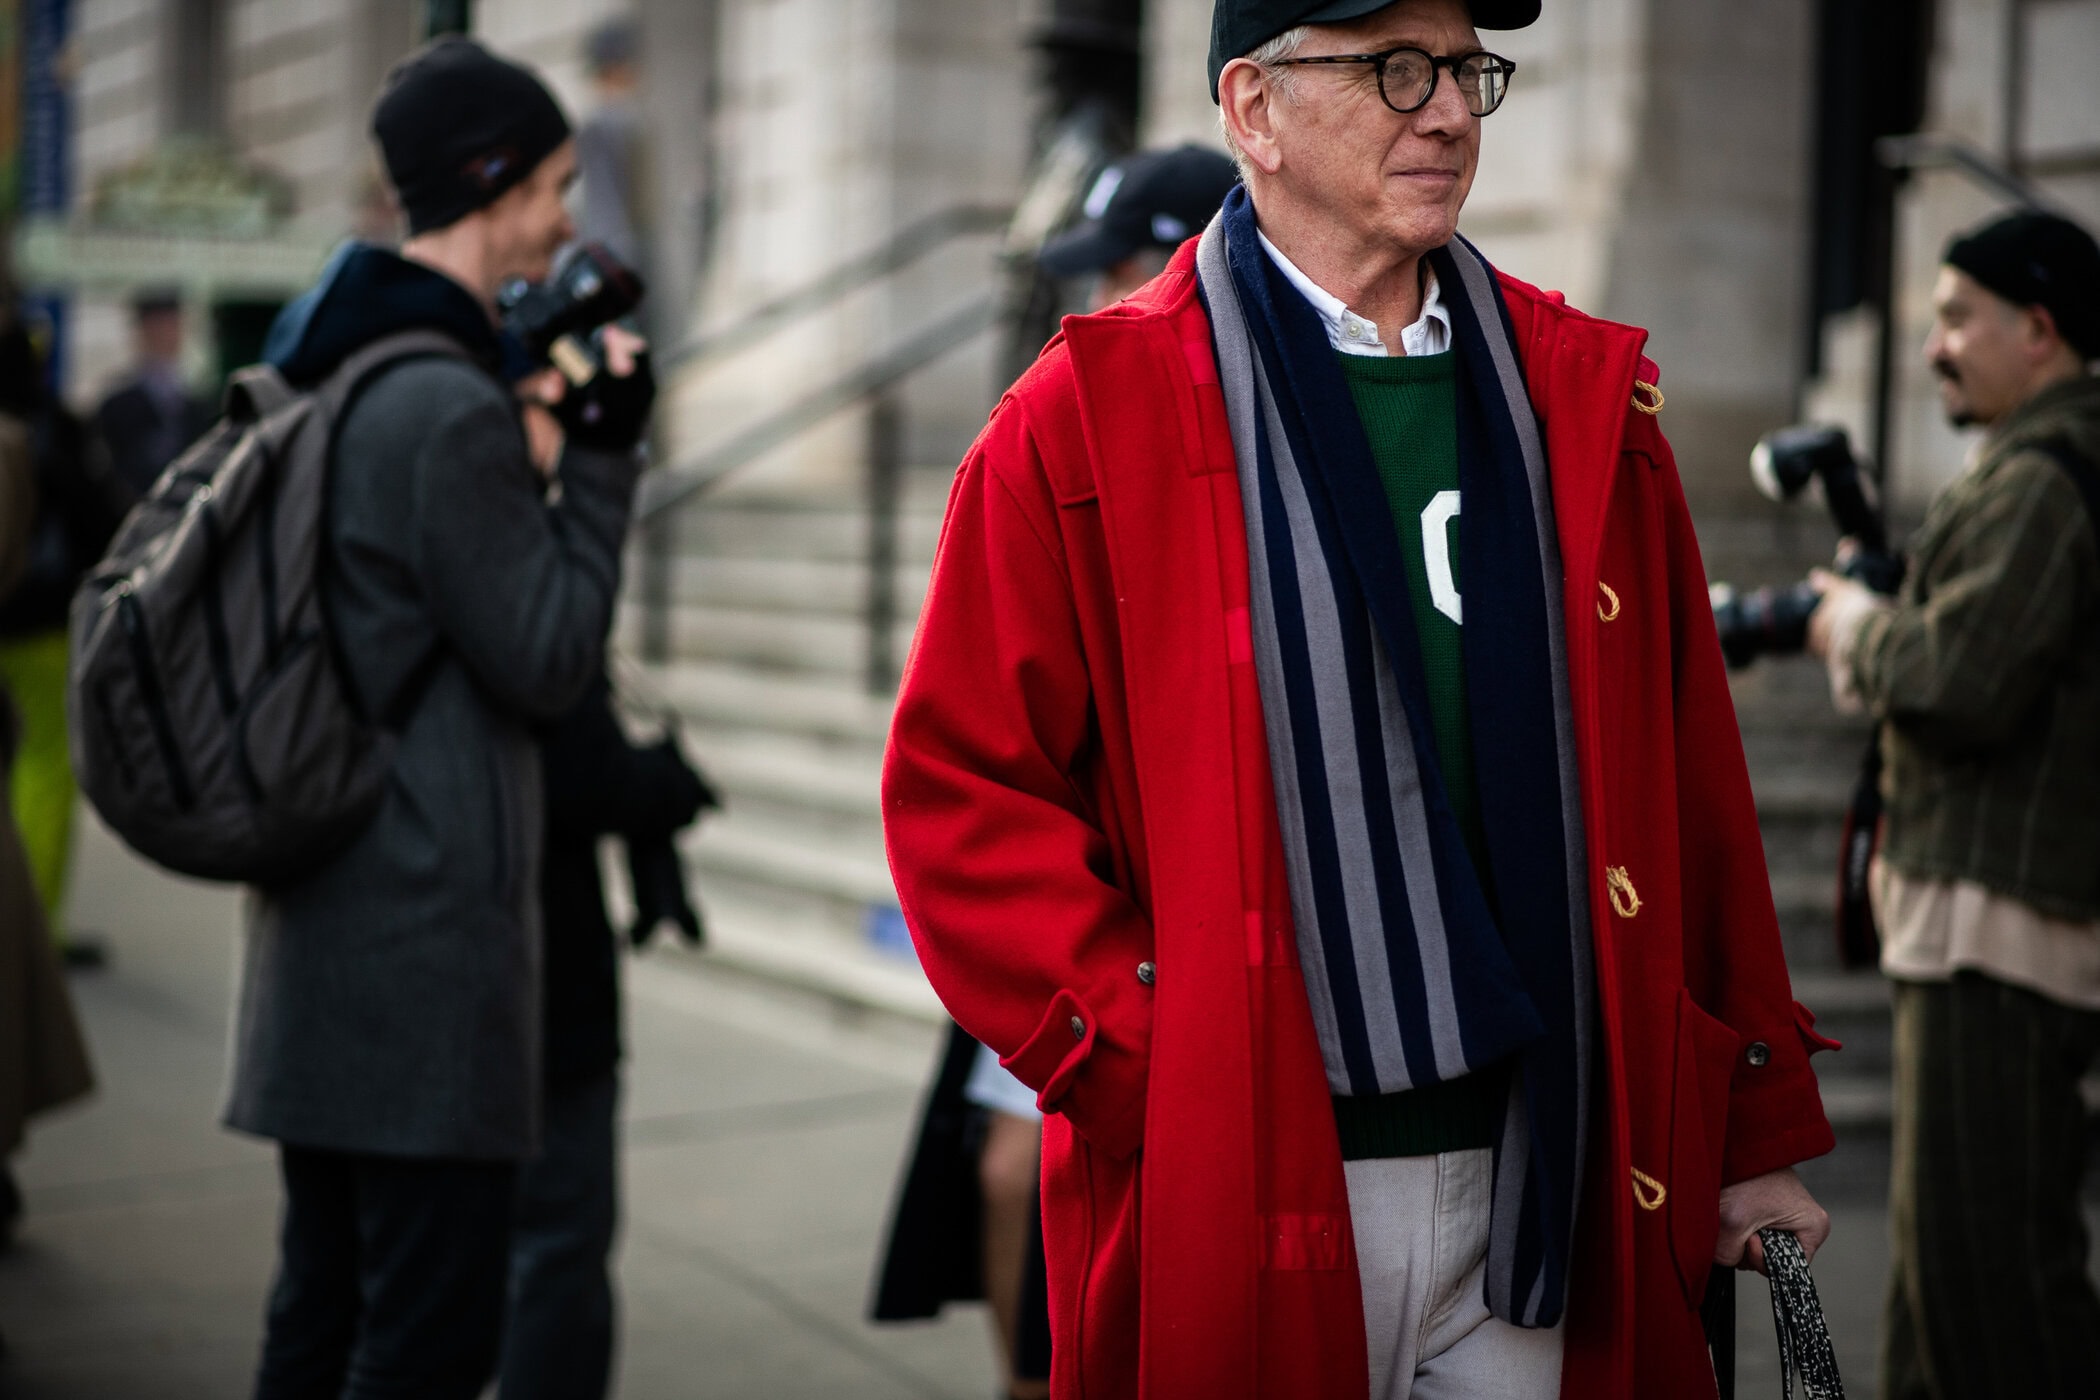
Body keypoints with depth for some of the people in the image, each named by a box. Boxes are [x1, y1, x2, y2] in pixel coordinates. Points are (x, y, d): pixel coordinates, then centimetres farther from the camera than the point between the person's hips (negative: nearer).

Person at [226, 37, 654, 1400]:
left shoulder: (332, 378, 13)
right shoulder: (447, 408, -18)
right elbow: (549, 661, -13)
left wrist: (532, 460, 14)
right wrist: (601, 456, -6)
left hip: (326, 917, 10)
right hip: (431, 933, -10)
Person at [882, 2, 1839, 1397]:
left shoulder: (1587, 398, 10)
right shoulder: (1090, 417, -3)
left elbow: (1695, 781, 11)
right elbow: (962, 790, -4)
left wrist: (1755, 1127, 11)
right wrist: (1146, 1057, -13)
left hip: (1548, 1183, 4)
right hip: (1248, 1197, -3)